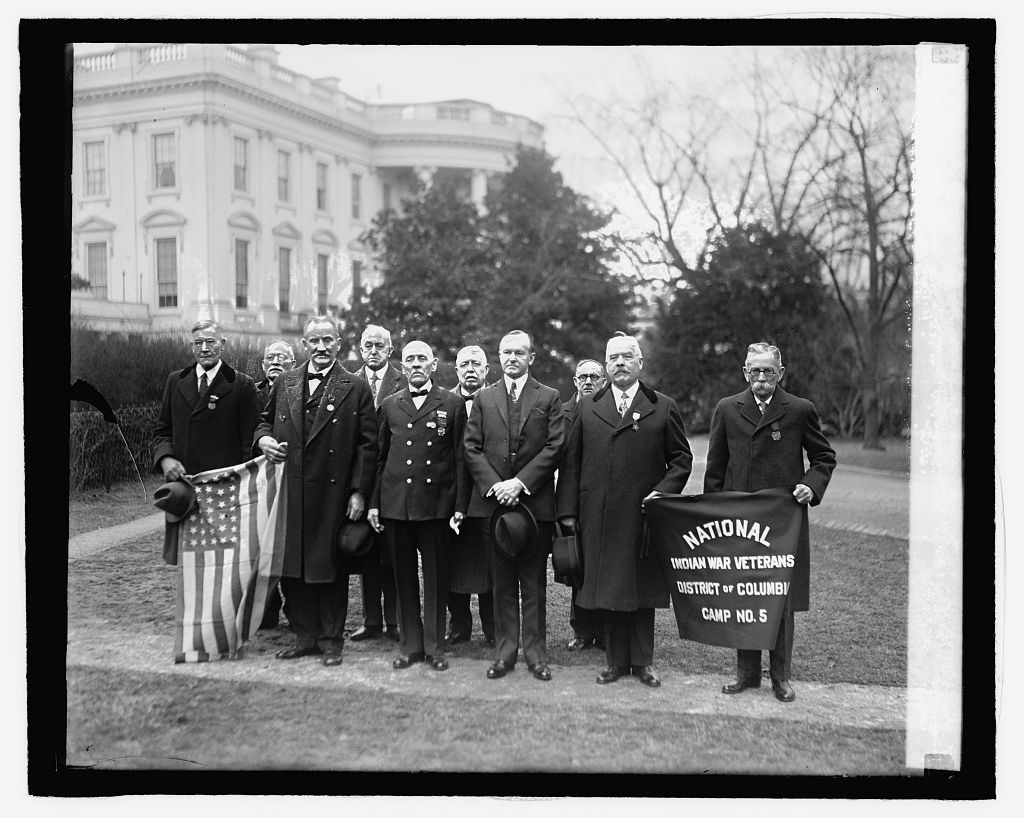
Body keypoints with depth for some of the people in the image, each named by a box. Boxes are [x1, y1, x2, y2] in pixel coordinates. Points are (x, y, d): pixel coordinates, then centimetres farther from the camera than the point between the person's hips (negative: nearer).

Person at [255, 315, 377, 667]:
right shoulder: (284, 384, 10)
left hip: (334, 494, -4)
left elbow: (368, 444, -4)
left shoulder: (356, 389, -1)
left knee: (331, 568, 4)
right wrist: (263, 438, -1)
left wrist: (359, 491, -10)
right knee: (291, 568, 7)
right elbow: (264, 421, 22)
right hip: (290, 492, 4)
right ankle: (305, 635, 22)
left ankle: (331, 639, 17)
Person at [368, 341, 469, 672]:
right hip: (395, 504, 3)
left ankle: (434, 647, 14)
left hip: (436, 504, -2)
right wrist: (373, 502, 7)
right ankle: (411, 646, 18)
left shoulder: (453, 405, 3)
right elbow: (379, 457, 13)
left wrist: (460, 506, -4)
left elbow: (461, 459, 1)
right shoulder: (389, 405, 11)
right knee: (404, 577, 8)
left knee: (436, 577, 3)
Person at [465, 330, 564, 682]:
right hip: (492, 500, 2)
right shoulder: (484, 398, 11)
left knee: (534, 583, 4)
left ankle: (536, 653, 12)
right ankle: (505, 652, 16)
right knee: (502, 583, 8)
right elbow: (472, 447, 5)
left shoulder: (549, 398, 5)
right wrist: (494, 485, -9)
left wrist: (520, 482, -12)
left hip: (535, 502, -2)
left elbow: (554, 448, -4)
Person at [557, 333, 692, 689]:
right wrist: (568, 510, 0)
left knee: (642, 589, 6)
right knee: (607, 588, 7)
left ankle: (642, 662, 18)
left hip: (643, 516, -1)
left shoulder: (663, 408, 5)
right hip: (598, 516, 2)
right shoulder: (587, 407, 9)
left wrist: (662, 492, -8)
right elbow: (570, 461, 7)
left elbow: (681, 458, 6)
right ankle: (616, 660, 19)